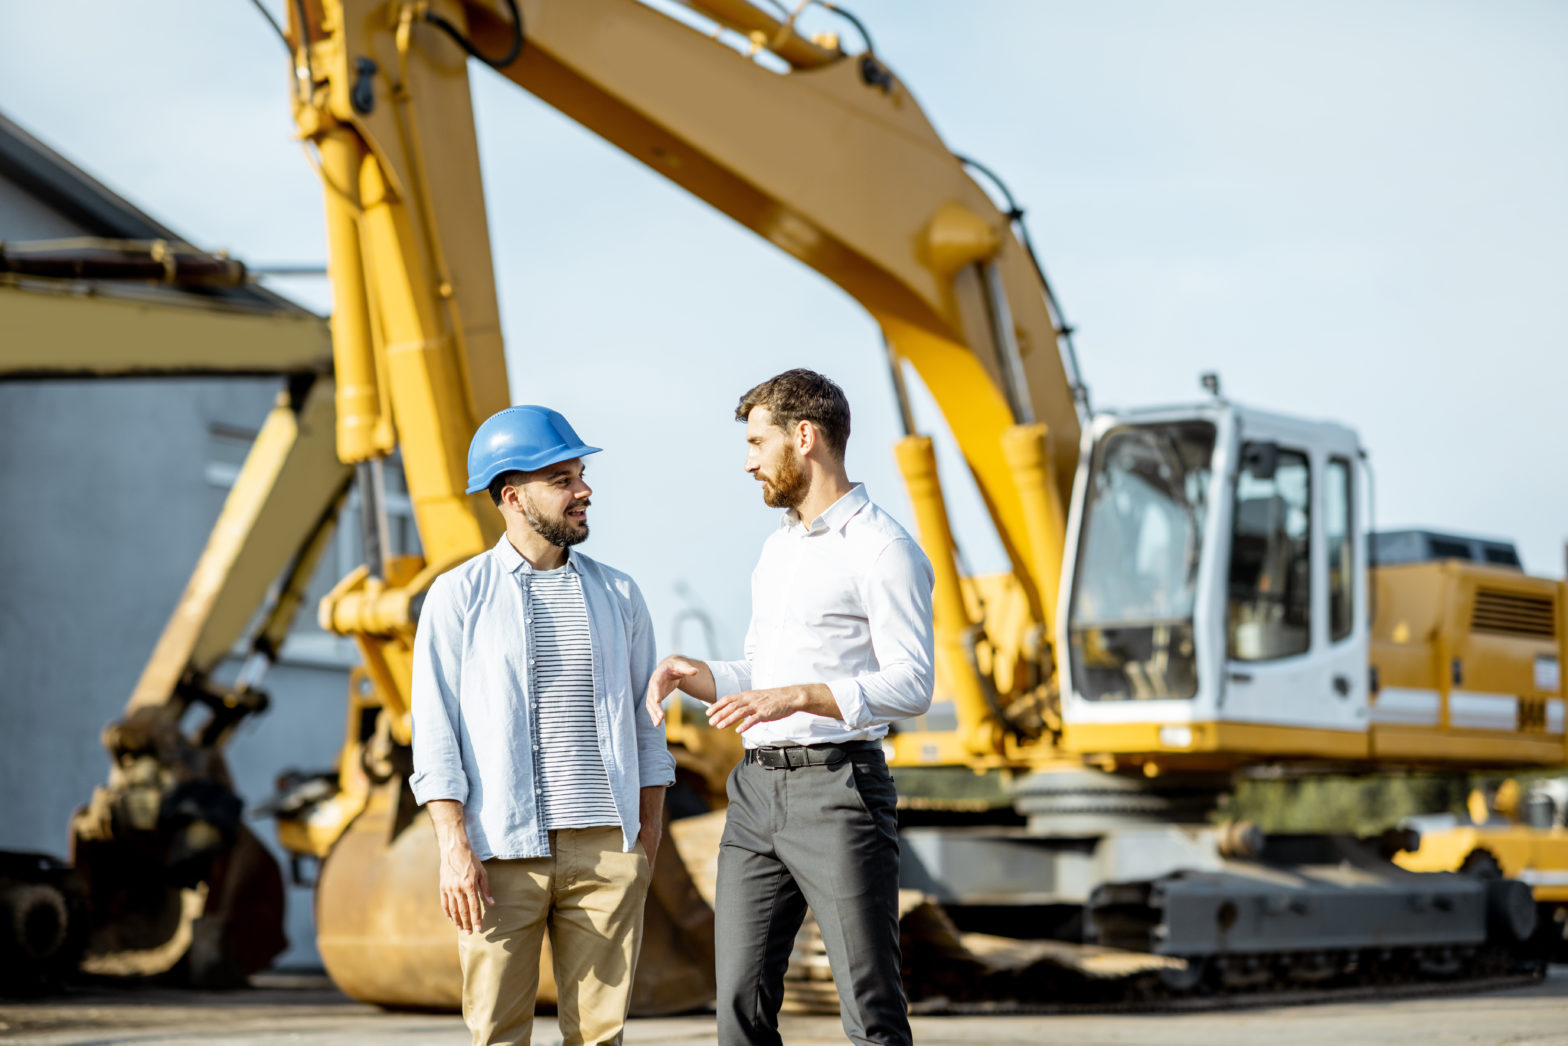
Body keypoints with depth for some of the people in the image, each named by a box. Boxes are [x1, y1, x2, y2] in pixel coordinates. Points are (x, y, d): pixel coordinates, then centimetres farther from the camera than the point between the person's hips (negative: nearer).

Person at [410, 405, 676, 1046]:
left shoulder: (617, 597, 13)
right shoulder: (458, 597, 2)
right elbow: (435, 731, -2)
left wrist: (649, 835, 9)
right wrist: (454, 847, -10)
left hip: (606, 848, 3)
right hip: (502, 850, -3)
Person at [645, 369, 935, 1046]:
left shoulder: (882, 549, -7)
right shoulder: (777, 547, 21)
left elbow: (910, 685, -15)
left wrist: (797, 696, -26)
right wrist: (694, 675, 7)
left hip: (837, 791, -8)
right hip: (756, 788, 8)